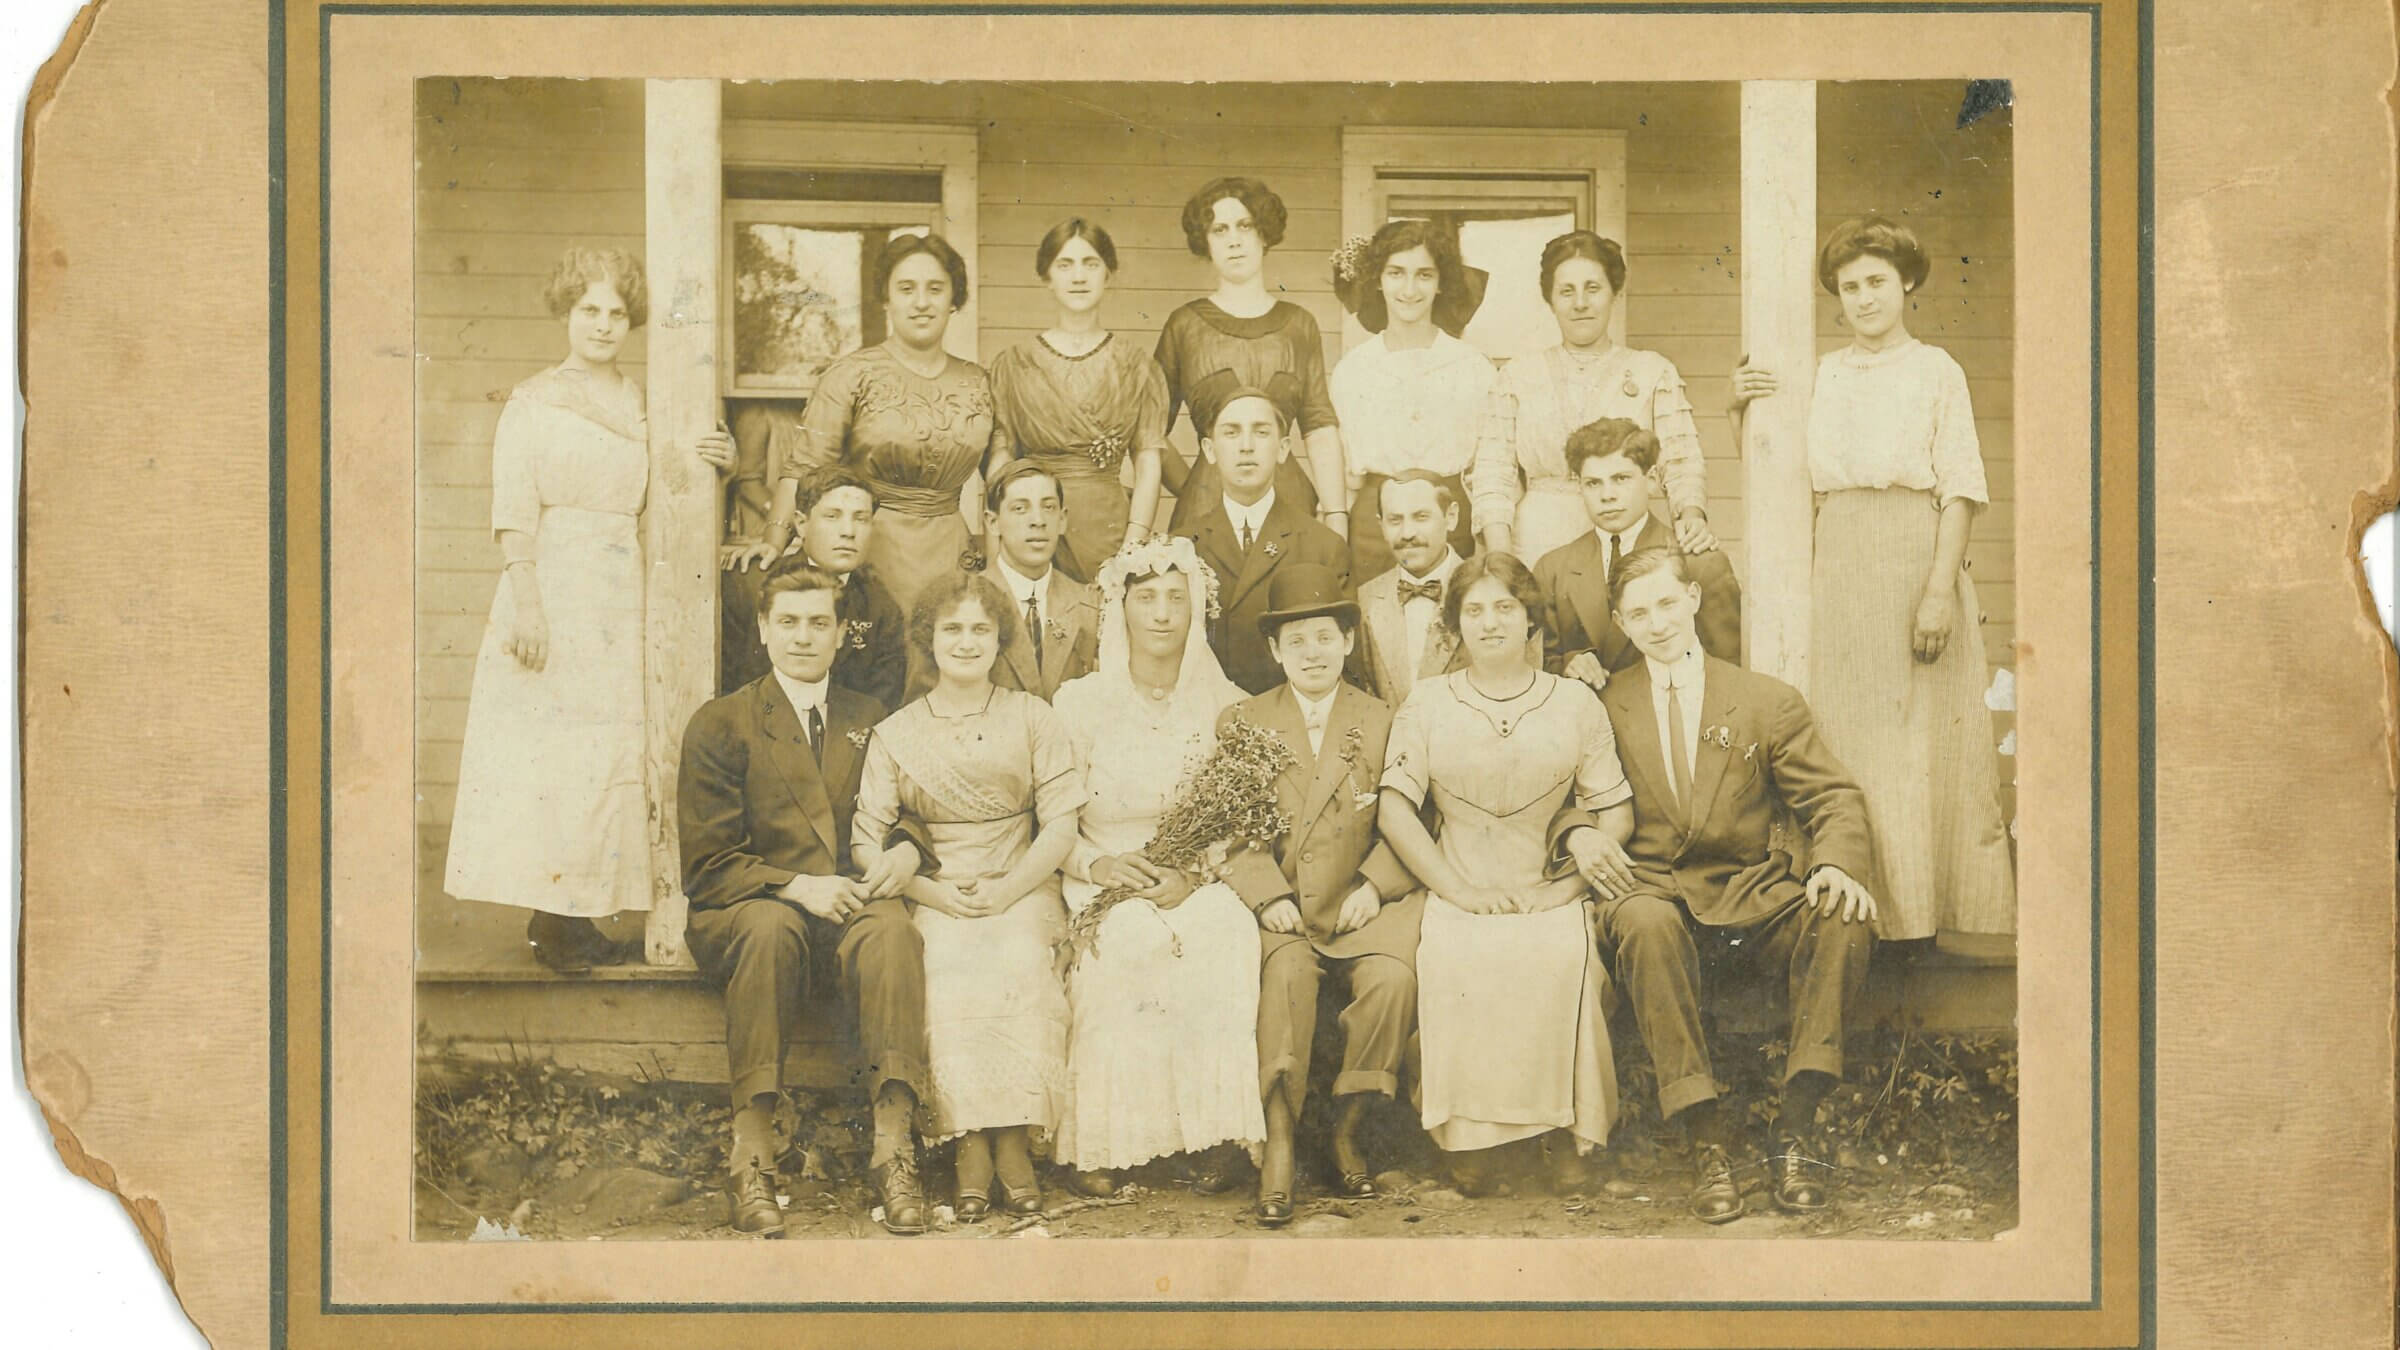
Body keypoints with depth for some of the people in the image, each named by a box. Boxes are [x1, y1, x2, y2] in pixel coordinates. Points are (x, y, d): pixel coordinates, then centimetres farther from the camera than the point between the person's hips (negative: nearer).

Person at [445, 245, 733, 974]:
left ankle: (574, 916, 8)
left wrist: (698, 462, 2)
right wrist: (526, 603, -17)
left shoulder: (638, 403, 14)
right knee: (546, 749, -6)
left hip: (621, 595, 6)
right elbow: (514, 511, -8)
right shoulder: (532, 403, -1)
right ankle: (550, 917, -2)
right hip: (552, 589, -6)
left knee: (610, 747, 3)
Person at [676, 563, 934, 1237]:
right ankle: (752, 1155, -39)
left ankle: (893, 1141, -40)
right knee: (770, 926, -38)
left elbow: (907, 812, 19)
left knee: (891, 928, -33)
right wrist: (796, 886, -17)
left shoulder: (870, 719, 19)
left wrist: (907, 849, -7)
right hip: (739, 911, -2)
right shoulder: (719, 725, 6)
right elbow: (706, 864, -2)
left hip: (851, 902, 2)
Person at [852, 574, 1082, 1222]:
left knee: (1015, 959, -33)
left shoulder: (1032, 718, 11)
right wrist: (936, 893, -11)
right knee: (948, 965, -33)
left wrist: (1004, 892, -11)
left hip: (1020, 894, 0)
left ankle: (1012, 1143, -29)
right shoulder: (894, 735, 11)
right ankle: (971, 1144, -29)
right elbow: (866, 843, 4)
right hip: (932, 899, 0)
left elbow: (1060, 828, 4)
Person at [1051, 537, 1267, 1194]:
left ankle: (1209, 1136, -25)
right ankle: (1104, 1142, -27)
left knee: (1225, 941, -33)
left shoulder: (1224, 704, 10)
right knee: (1120, 950, -35)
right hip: (1104, 885, -1)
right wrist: (1097, 865, -17)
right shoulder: (1078, 702, 6)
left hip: (1201, 886, 1)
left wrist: (1196, 873, -14)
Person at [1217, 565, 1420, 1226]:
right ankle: (1277, 1147, -28)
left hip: (1362, 903, 1)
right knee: (1287, 973, -32)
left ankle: (1347, 1132, -10)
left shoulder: (1382, 721, 11)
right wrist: (1268, 895, -12)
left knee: (1393, 978, -28)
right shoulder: (1241, 722, 11)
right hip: (1277, 902, -1)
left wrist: (1375, 884, -12)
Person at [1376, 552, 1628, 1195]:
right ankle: (1468, 1139, -22)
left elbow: (1616, 814, 8)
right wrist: (1459, 890, -8)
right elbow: (1395, 810, 3)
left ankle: (1563, 1135, -20)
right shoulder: (1426, 703, 11)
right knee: (1457, 960, -33)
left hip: (1551, 896, 0)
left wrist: (1565, 885, -8)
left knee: (1562, 959, -33)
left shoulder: (1576, 703, 11)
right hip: (1460, 894, 0)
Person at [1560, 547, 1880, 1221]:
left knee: (1846, 918, -30)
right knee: (1646, 923, -38)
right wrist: (1577, 833, -11)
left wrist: (1836, 864, -15)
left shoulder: (1768, 701, 13)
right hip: (1652, 893, -1)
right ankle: (1707, 1141, -35)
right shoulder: (1603, 706, 13)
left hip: (1751, 901, 1)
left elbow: (1834, 799, 7)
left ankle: (1795, 1132, -24)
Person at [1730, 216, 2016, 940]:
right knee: (1848, 743, 1)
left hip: (1917, 557, -3)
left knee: (1927, 740, -3)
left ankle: (1937, 911, 3)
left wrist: (1941, 588, -13)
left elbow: (1960, 491, -3)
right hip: (1840, 567, 3)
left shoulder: (1936, 372, 4)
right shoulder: (1819, 374, 14)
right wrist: (1740, 410, 1)